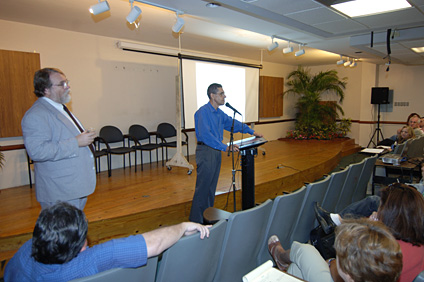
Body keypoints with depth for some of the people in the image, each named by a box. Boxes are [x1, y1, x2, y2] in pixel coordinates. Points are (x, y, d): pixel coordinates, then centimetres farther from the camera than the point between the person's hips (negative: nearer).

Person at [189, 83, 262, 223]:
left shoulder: (219, 113, 10)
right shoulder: (203, 112, -18)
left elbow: (233, 123, 23)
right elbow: (205, 135, -28)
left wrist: (252, 132, 21)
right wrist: (225, 147, -32)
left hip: (216, 151, 9)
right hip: (206, 151, -9)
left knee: (212, 186, 15)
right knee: (202, 187, -4)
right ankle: (196, 220, 8)